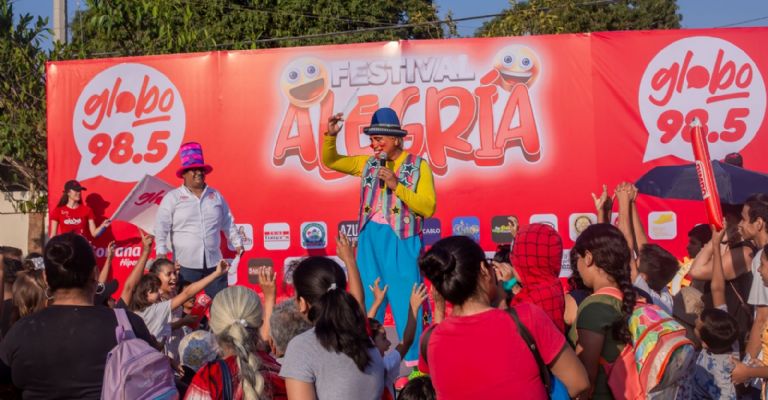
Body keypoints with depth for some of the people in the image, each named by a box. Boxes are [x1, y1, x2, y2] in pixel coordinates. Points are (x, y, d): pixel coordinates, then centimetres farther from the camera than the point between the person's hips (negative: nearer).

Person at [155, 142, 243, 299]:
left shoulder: (216, 195, 11)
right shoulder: (172, 197, -1)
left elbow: (228, 223, 17)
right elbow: (161, 227, -6)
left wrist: (237, 243, 14)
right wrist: (161, 252, -14)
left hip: (214, 262, 4)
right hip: (185, 263, -3)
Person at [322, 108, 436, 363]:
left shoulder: (418, 166, -2)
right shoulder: (368, 163, 12)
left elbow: (428, 208, -9)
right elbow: (330, 161, 20)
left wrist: (397, 186, -16)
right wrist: (331, 136, 3)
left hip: (402, 240, -5)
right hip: (370, 239, 5)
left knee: (406, 302, -3)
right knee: (367, 302, 10)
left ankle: (413, 362, 5)